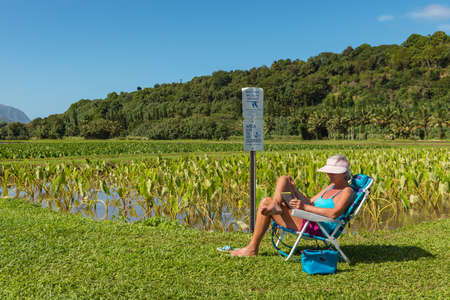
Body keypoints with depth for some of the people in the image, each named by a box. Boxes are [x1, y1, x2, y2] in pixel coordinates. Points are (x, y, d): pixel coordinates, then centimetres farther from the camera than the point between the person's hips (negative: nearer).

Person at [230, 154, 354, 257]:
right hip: (307, 220, 9)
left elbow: (334, 213, -24)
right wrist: (294, 189, 10)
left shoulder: (347, 191, -6)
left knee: (265, 204, -14)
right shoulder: (332, 186, 22)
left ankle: (252, 248, -7)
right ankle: (275, 205, -25)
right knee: (284, 178, 4)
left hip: (316, 228, -9)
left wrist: (305, 207, -26)